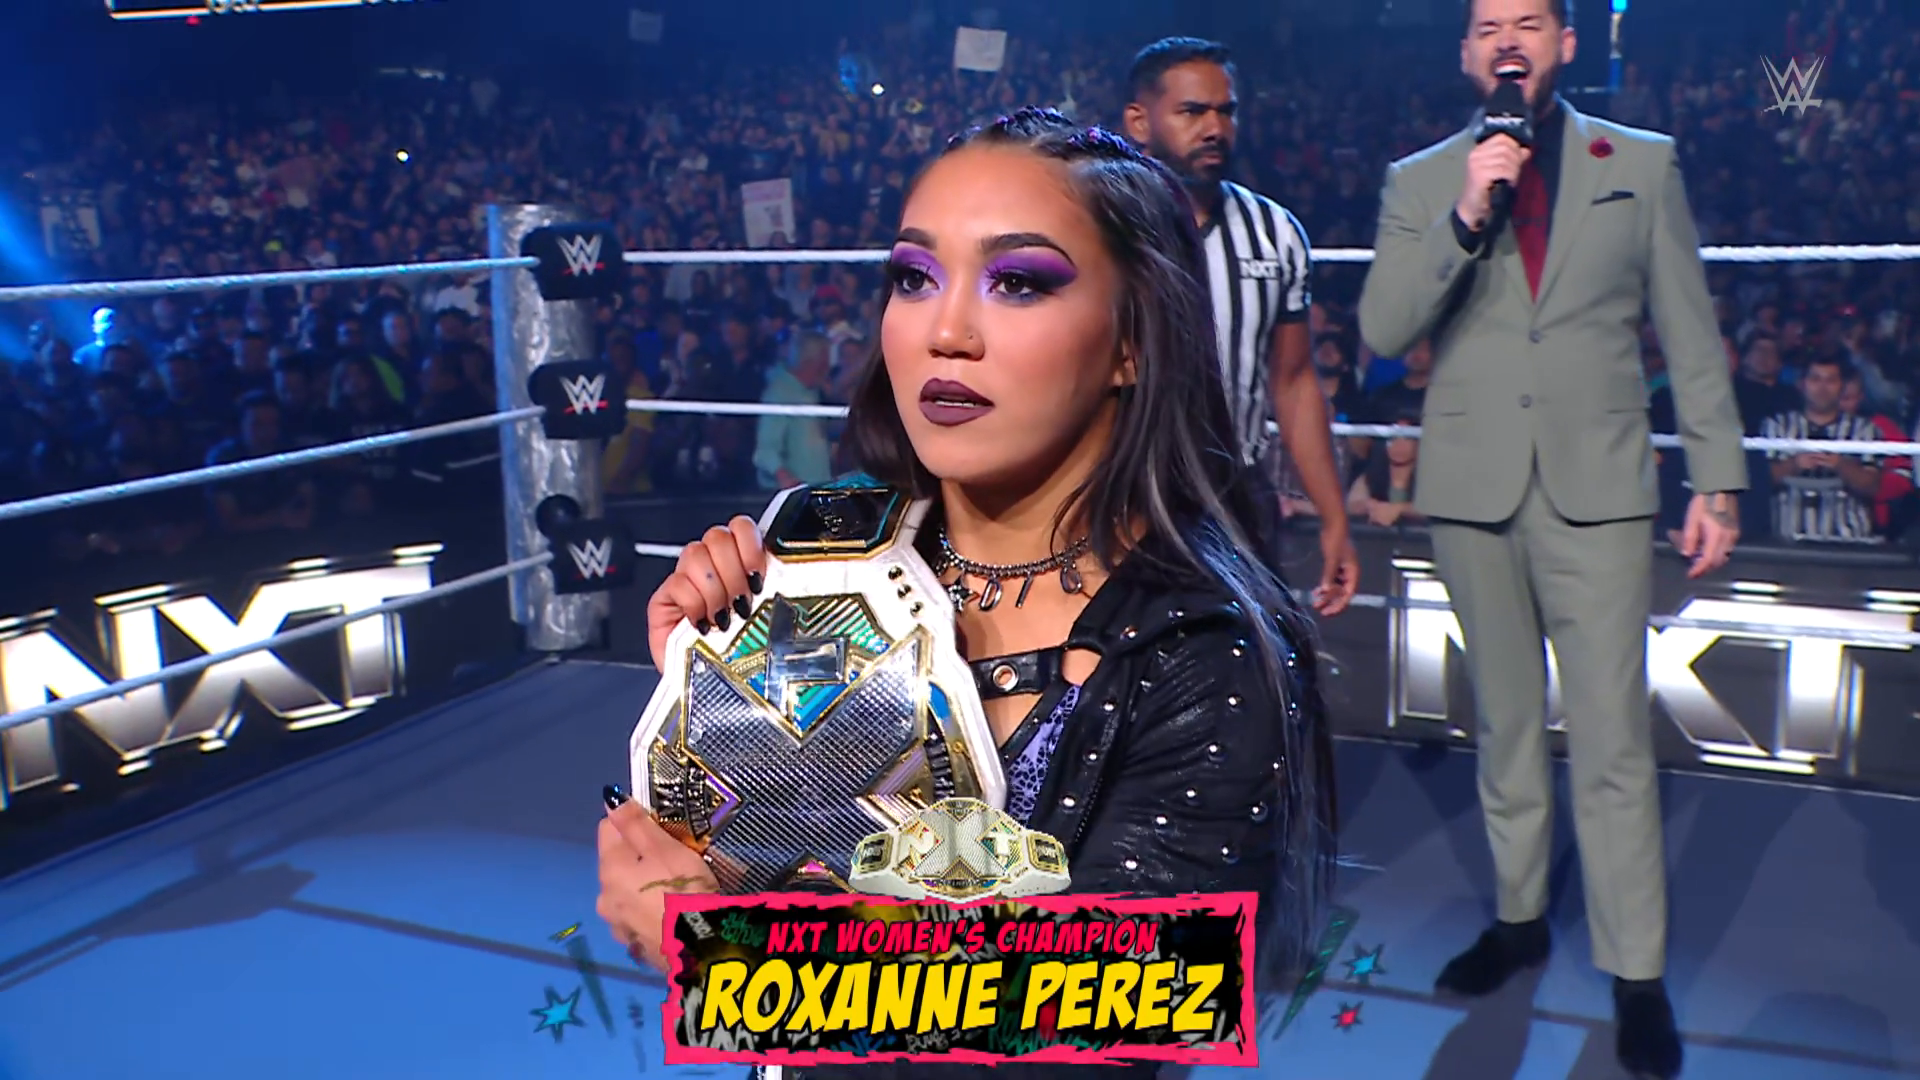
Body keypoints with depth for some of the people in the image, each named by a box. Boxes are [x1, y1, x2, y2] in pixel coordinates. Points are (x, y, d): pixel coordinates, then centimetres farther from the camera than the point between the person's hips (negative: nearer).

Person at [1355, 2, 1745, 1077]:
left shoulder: (1644, 165, 6)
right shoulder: (1420, 180, 7)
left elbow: (1693, 335, 6)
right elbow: (1383, 330, -4)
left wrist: (1718, 479, 1)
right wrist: (1465, 217, -16)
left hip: (1596, 488, -1)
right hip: (1474, 489, 2)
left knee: (1613, 741, -3)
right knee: (1506, 725, 13)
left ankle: (1638, 976, 8)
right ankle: (1521, 917, 29)